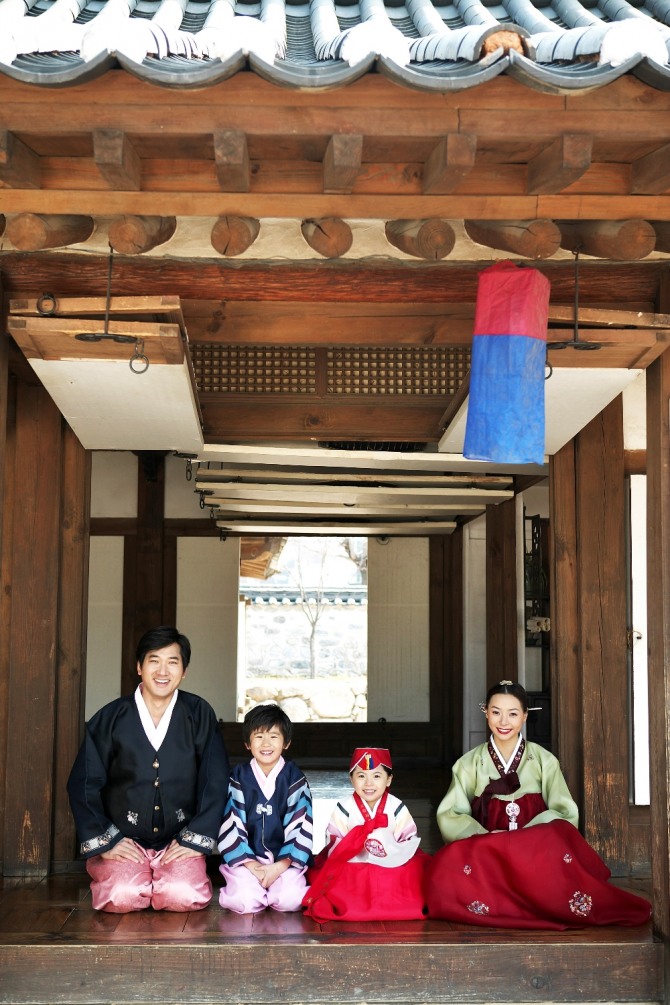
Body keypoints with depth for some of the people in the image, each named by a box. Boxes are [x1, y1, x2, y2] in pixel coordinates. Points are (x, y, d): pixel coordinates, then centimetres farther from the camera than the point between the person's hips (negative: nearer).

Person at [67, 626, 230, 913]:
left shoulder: (199, 715, 0)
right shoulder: (110, 718, -1)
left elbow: (215, 782, 0)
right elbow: (83, 783, 0)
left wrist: (195, 839, -7)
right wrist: (104, 841, -8)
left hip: (179, 840, 1)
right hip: (122, 841, 0)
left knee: (186, 896, -25)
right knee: (123, 897, -26)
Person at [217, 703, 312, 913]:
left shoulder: (294, 779, 1)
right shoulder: (239, 778, 1)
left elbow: (301, 828, -2)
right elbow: (230, 826, -3)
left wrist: (280, 866, -13)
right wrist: (252, 866, -12)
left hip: (285, 860, 1)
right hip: (246, 859, 0)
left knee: (290, 901, -23)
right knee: (244, 901, -25)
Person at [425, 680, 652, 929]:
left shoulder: (544, 761, 8)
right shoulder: (469, 764, 11)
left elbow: (565, 814, -2)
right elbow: (449, 817, 1)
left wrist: (526, 835, -18)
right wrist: (487, 837, -16)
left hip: (537, 849, -2)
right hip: (486, 852, 2)